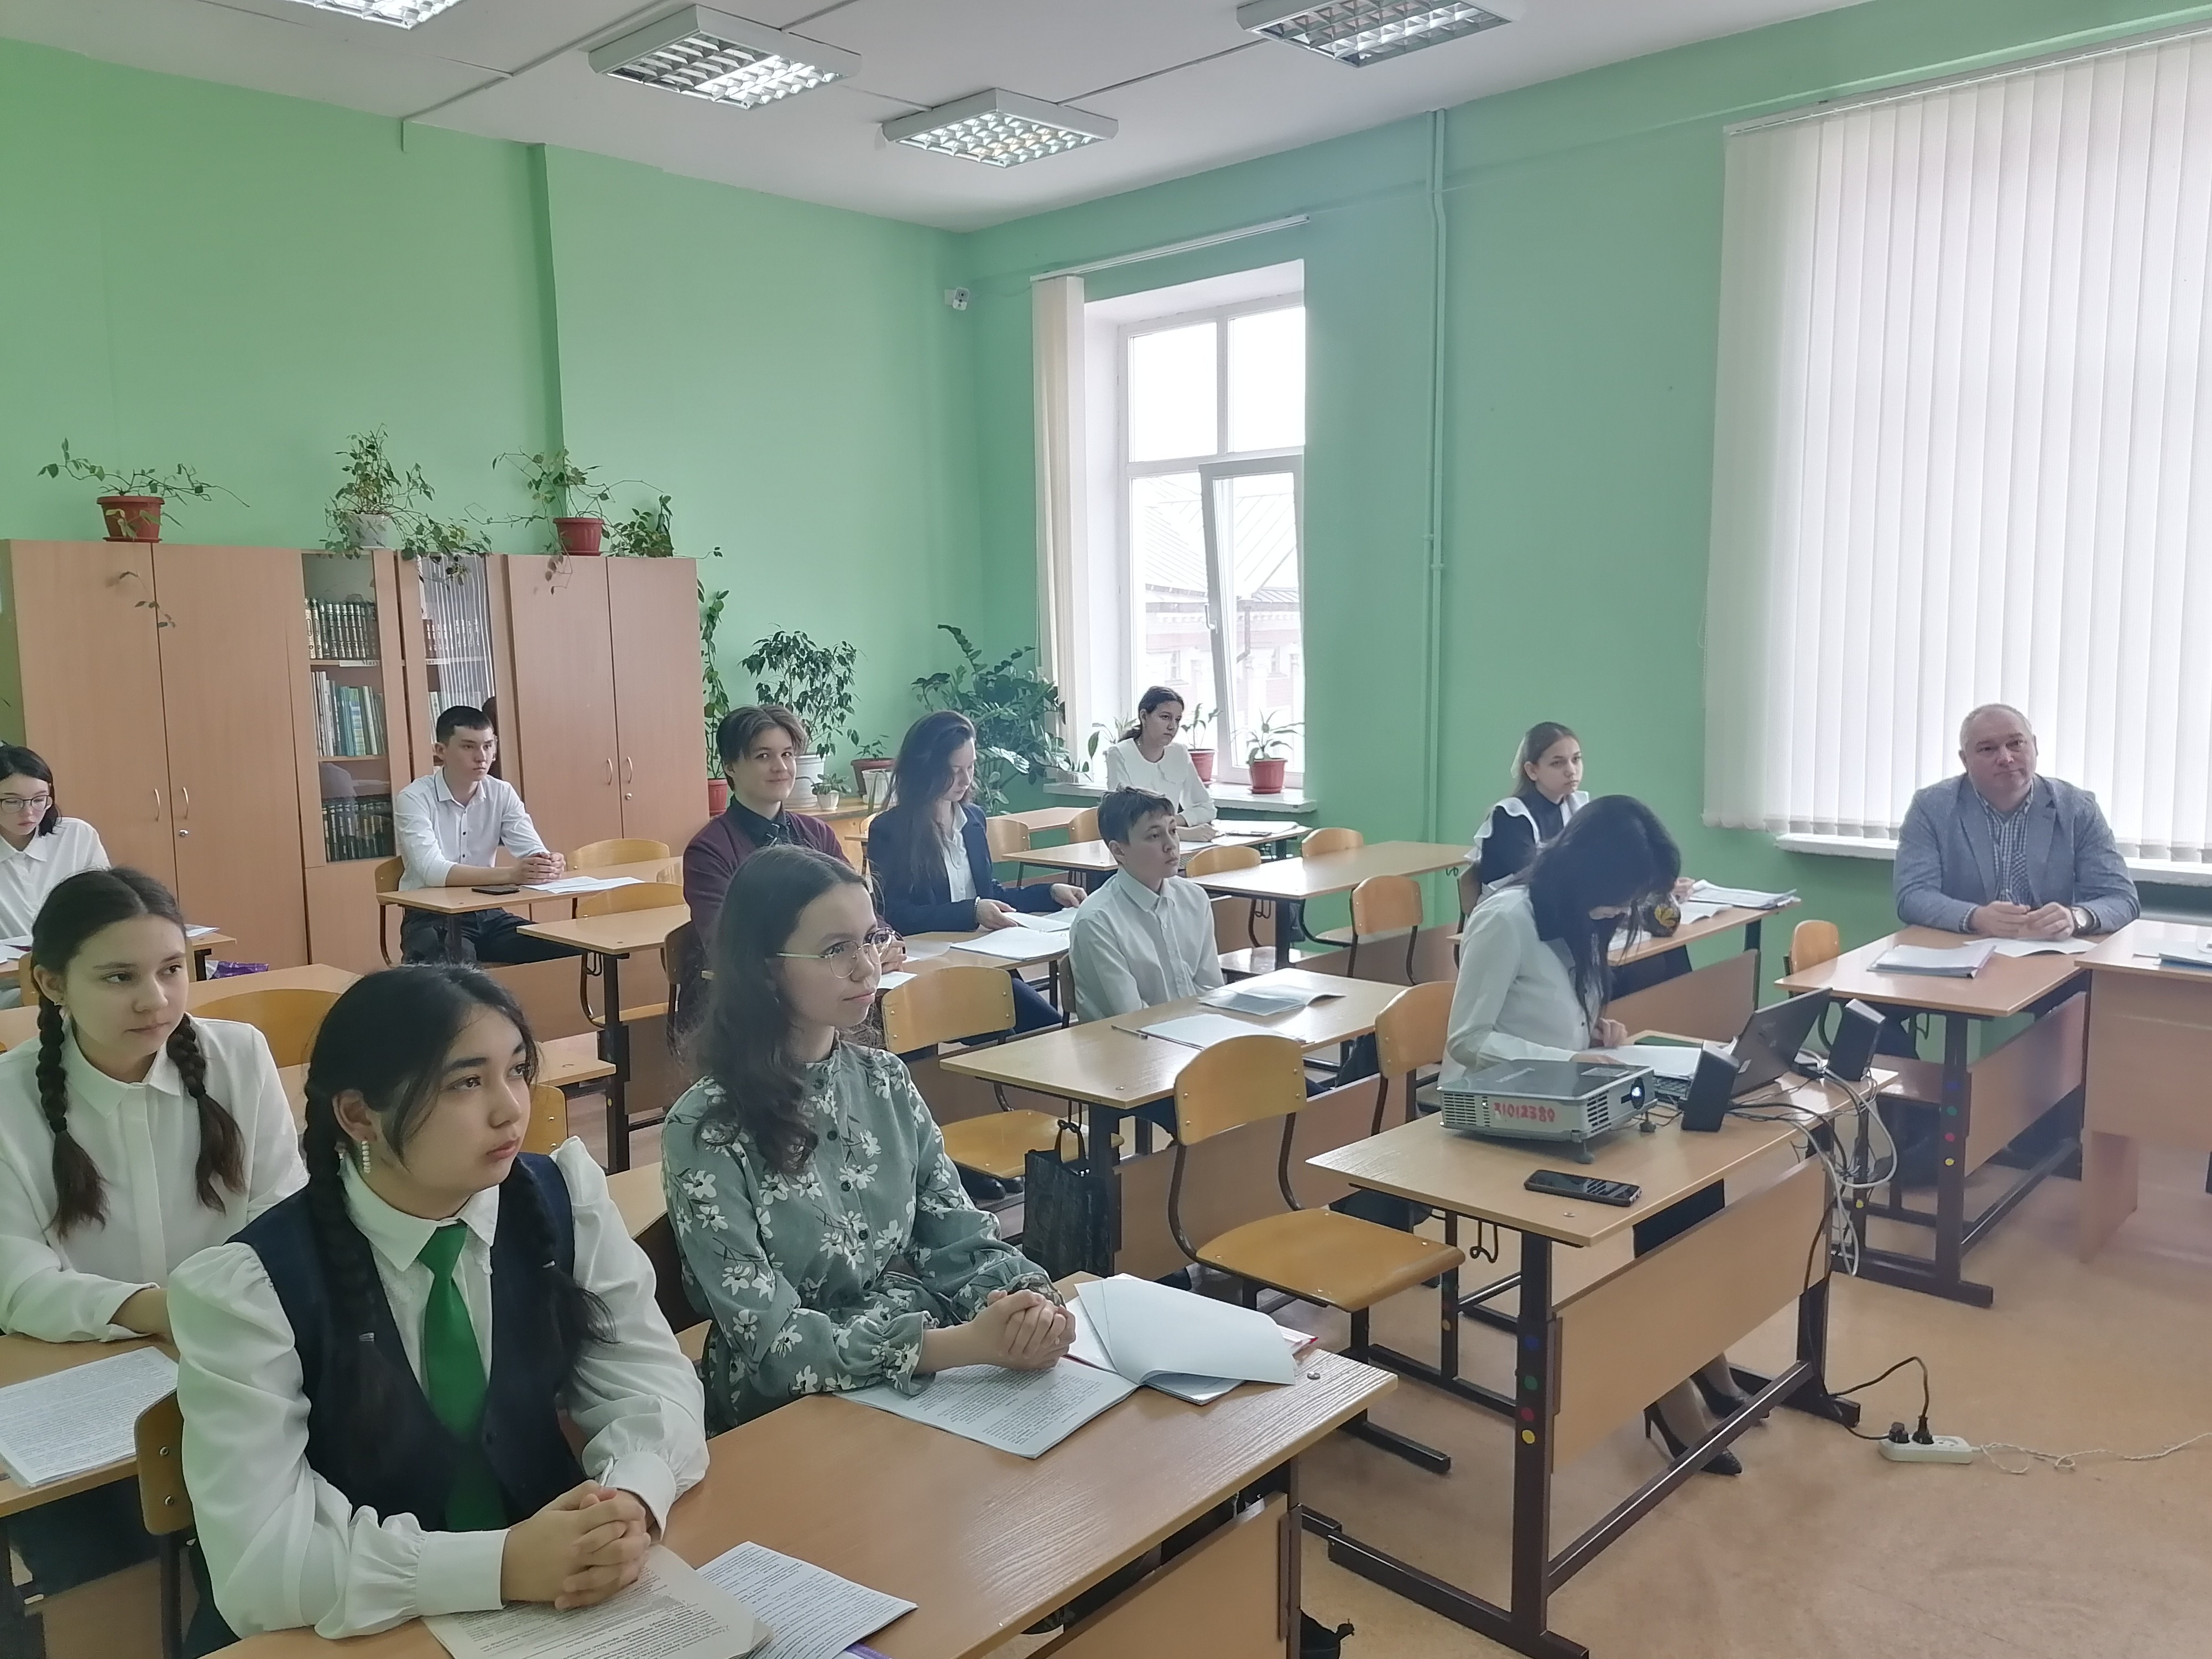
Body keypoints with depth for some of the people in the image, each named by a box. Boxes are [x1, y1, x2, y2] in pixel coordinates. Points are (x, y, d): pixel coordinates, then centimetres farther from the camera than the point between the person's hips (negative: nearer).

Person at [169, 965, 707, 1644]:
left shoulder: (567, 1199, -6)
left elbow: (652, 1377, -3)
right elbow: (260, 1561, -20)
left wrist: (631, 1498, -23)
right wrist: (504, 1563, -27)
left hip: (554, 1607, 3)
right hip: (356, 1637, -3)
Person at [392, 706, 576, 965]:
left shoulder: (502, 794, 3)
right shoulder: (414, 799, -11)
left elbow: (534, 852, -6)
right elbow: (433, 871, -25)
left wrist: (550, 863, -32)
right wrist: (511, 874, -38)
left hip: (488, 914, 5)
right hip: (433, 919, -5)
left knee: (567, 948, -17)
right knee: (458, 960, -38)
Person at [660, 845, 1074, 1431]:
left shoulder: (886, 1080, 3)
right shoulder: (706, 1131, -14)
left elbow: (960, 1236, 3)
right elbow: (771, 1341, -18)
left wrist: (1029, 1299, -19)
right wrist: (963, 1344, -27)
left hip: (927, 1383, 6)